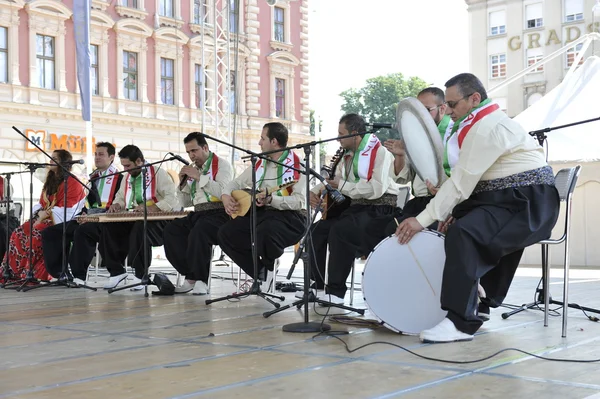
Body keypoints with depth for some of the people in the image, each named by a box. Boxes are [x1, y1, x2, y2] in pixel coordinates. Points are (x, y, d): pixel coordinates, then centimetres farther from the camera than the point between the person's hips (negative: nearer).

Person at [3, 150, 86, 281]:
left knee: (36, 234, -33)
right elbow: (42, 203, 18)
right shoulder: (50, 181, 20)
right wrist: (40, 213, -4)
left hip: (60, 221, -8)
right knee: (18, 234, -16)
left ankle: (34, 274, -28)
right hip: (44, 217, 8)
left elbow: (66, 209, -15)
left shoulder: (72, 183, -7)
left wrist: (46, 214, -17)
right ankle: (15, 273, -18)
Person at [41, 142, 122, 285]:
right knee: (50, 232, -6)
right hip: (86, 219, 8)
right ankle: (61, 273, -10)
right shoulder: (92, 177, 25)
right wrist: (83, 213, 0)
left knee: (81, 231, -39)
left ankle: (79, 276, -33)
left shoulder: (119, 178, 1)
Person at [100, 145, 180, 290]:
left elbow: (172, 199, -18)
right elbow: (120, 197, 30)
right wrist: (116, 205, 4)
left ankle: (141, 275, -25)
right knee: (109, 228, -17)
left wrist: (151, 208, -32)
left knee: (140, 228, -38)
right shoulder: (127, 177, 18)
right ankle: (116, 271, -5)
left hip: (158, 221, -7)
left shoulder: (158, 173, -6)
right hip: (133, 220, 7)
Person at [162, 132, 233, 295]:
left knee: (198, 232, -36)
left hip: (219, 213, -7)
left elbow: (223, 192, -18)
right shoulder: (192, 169, 20)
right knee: (170, 231, -17)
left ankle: (201, 280, -22)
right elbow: (185, 203, 22)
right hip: (198, 213, 7)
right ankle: (191, 277, -15)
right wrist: (183, 182, 6)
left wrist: (198, 177, -16)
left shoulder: (222, 165, 1)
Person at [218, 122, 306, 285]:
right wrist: (226, 196, 1)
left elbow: (299, 201, -19)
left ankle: (268, 268, -3)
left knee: (264, 231, -39)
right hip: (261, 213, 8)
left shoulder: (296, 165, -8)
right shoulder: (260, 164, 14)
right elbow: (236, 182, 22)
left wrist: (271, 200, -31)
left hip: (288, 217, -7)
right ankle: (261, 274, 1)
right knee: (225, 233, -10)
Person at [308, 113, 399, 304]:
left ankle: (336, 291, -23)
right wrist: (315, 191, 0)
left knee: (340, 230, -30)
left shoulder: (379, 152, -10)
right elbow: (332, 180, 24)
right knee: (317, 230, -5)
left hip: (380, 209, -9)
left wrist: (342, 186, -15)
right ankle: (319, 284, 4)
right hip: (357, 207, 9)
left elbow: (377, 188, -24)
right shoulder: (348, 155, 17)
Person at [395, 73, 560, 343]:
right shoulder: (482, 123, 18)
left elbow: (461, 181, -21)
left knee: (463, 235, -29)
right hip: (508, 199, 12)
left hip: (528, 204, -12)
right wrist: (453, 212, 1)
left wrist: (423, 220, -19)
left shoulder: (487, 128, -16)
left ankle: (461, 322, -25)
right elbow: (468, 181, 13)